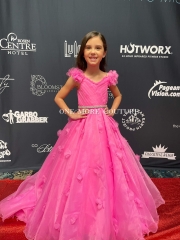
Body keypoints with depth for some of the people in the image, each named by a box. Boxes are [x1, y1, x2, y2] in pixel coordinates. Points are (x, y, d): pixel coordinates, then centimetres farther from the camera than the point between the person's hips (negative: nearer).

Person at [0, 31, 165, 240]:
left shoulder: (109, 77, 2)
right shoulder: (77, 76, -5)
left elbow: (118, 95, 20)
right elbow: (58, 97, 3)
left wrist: (113, 110, 4)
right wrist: (70, 114, -8)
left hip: (105, 128, 3)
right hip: (82, 128, -2)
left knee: (107, 171, 9)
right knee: (79, 171, 2)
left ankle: (106, 217, 30)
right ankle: (78, 220, 22)